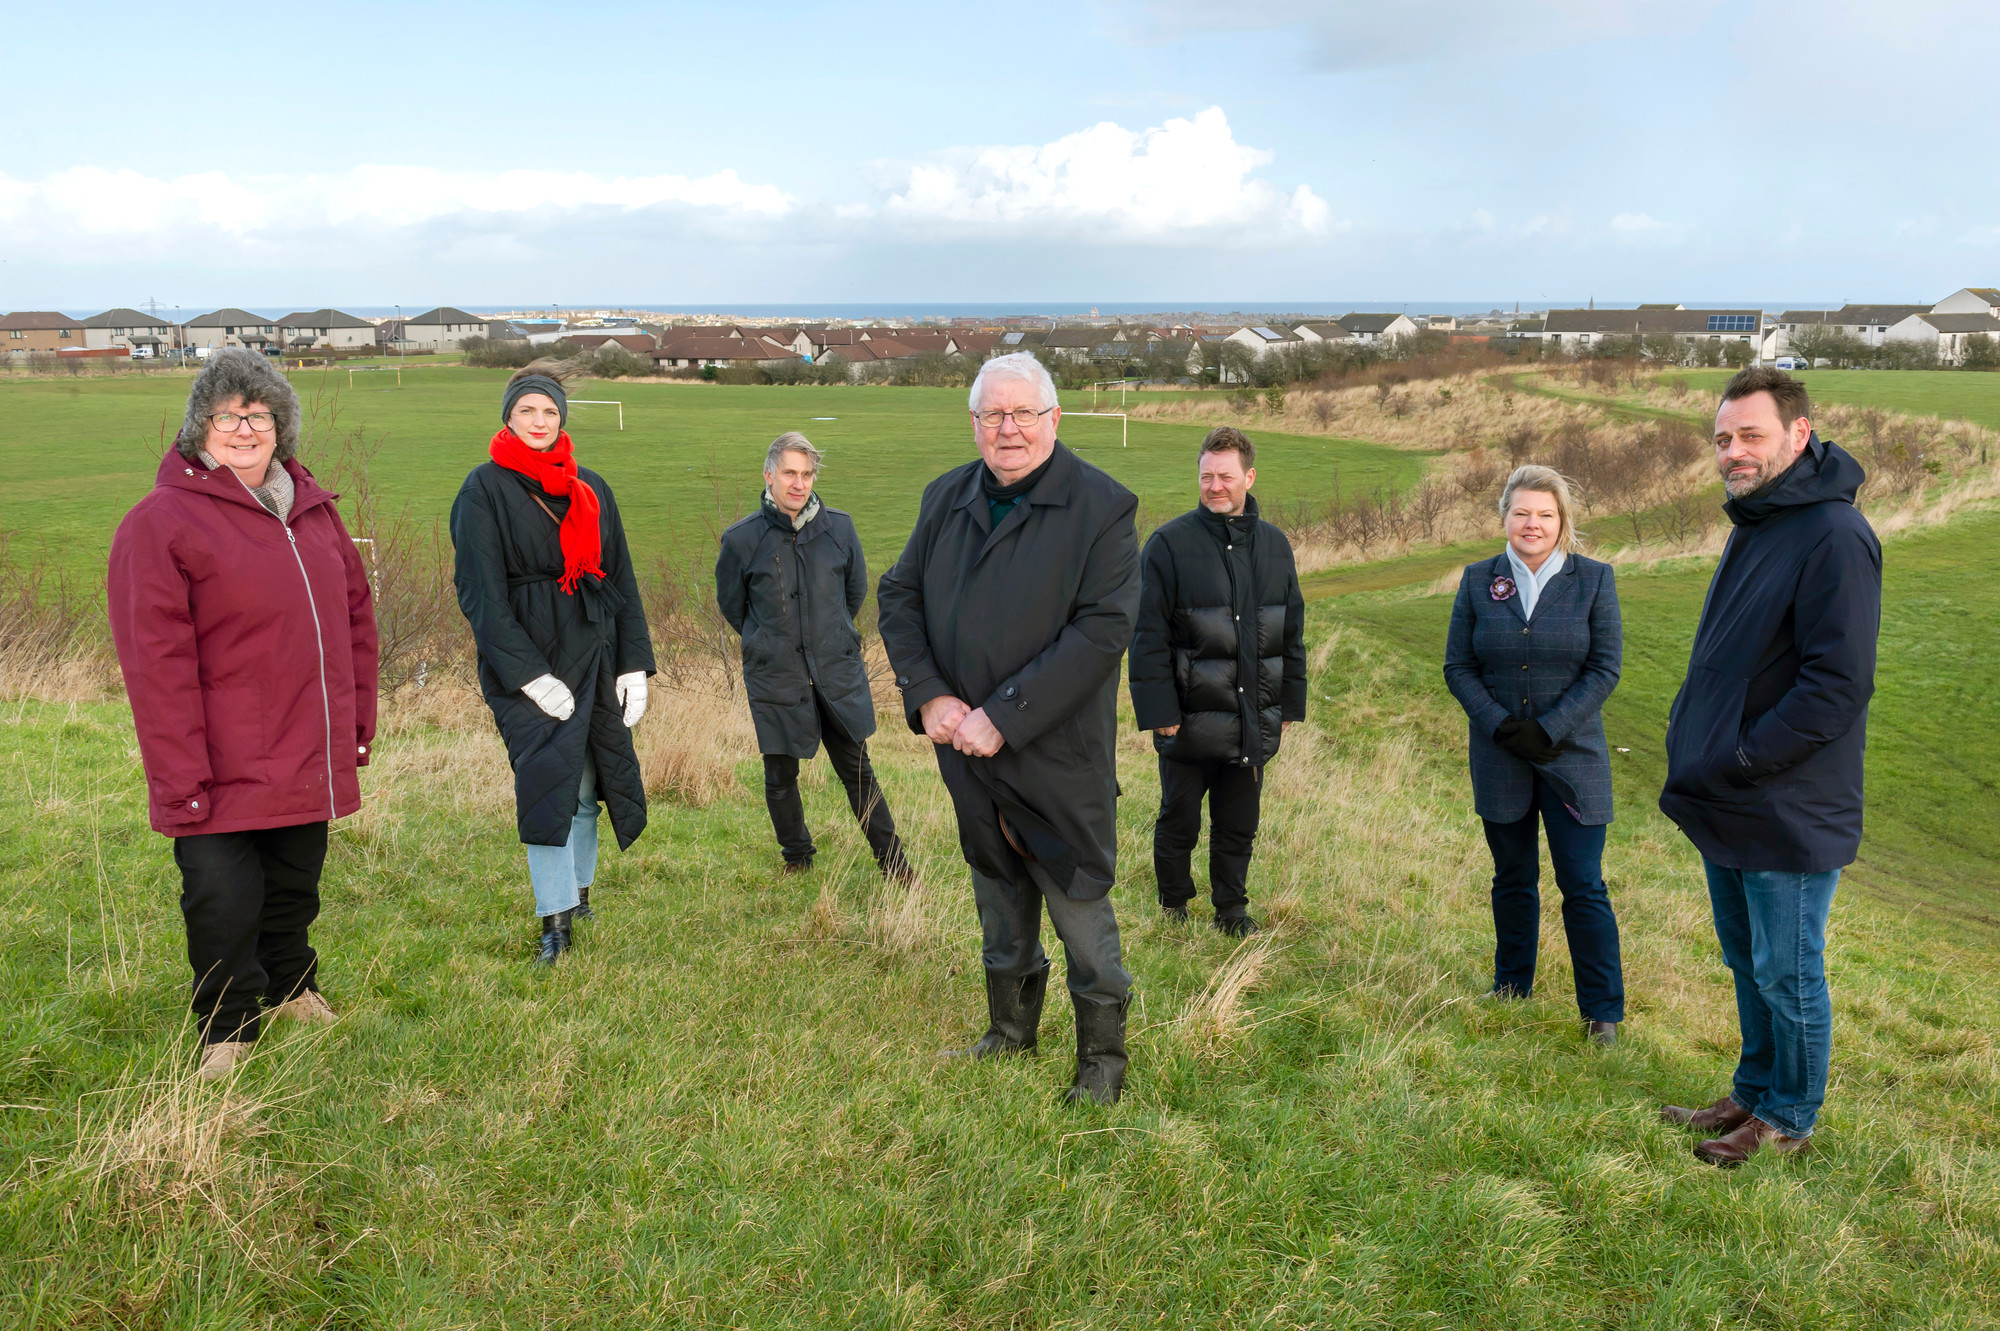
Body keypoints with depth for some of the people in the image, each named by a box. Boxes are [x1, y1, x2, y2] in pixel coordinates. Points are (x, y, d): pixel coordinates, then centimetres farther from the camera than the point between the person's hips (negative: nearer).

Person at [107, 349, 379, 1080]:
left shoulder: (312, 506, 10)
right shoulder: (160, 521, -10)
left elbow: (354, 612, 16)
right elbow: (156, 663, -14)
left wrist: (358, 722, 12)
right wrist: (182, 779, -17)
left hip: (309, 763, 6)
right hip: (223, 773, -6)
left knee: (295, 891, 21)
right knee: (224, 905, 0)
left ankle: (290, 988, 44)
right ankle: (228, 1031, 22)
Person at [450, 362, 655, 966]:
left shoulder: (590, 488, 12)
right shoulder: (484, 490, -3)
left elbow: (622, 581, 13)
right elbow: (482, 592, -9)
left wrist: (634, 664, 6)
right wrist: (528, 673, -16)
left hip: (595, 652, 5)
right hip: (527, 659, -4)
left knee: (587, 784, 10)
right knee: (547, 781, -9)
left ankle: (578, 891, 28)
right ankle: (556, 922, -3)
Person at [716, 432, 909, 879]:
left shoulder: (839, 527, -3)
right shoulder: (742, 539, -8)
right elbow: (730, 603, 9)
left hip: (838, 671, 1)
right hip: (774, 678, -1)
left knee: (857, 770, 9)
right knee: (780, 776, 10)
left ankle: (891, 859, 21)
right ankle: (797, 856, 32)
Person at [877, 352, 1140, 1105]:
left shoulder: (1102, 506, -11)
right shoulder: (947, 498, 6)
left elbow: (1104, 627, -20)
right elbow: (898, 596, 7)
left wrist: (1005, 716, -22)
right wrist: (929, 697, -9)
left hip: (1060, 756, -5)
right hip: (970, 756, 5)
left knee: (1079, 907, 4)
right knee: (998, 900, 21)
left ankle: (1102, 1055, 23)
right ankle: (1011, 1028, 40)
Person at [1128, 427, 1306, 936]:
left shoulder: (1274, 545, 7)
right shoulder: (1170, 543, -8)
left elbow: (1292, 632, 14)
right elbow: (1149, 635, -9)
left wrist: (1289, 705, 11)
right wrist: (1158, 710, -14)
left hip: (1254, 723, 4)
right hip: (1189, 721, -3)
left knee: (1238, 827, 14)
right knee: (1178, 823, 10)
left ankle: (1232, 908, 32)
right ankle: (1173, 909, 31)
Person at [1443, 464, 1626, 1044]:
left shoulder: (1594, 579, -2)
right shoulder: (1478, 580, 2)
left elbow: (1605, 668, -6)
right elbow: (1457, 666, 2)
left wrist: (1549, 729, -14)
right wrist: (1500, 725, -12)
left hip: (1572, 755, -2)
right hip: (1499, 758, 2)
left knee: (1583, 885, -2)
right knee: (1513, 878, 15)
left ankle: (1603, 1011, 10)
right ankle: (1511, 988, 31)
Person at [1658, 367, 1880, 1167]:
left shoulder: (1833, 537, -20)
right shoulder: (1754, 524, 10)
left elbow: (1838, 688, -24)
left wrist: (1735, 763, -20)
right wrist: (1690, 729, 8)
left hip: (1789, 815, -9)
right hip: (1728, 807, 9)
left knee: (1787, 975, 8)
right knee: (1747, 964, 22)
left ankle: (1788, 1117, 26)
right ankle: (1754, 1092, 38)